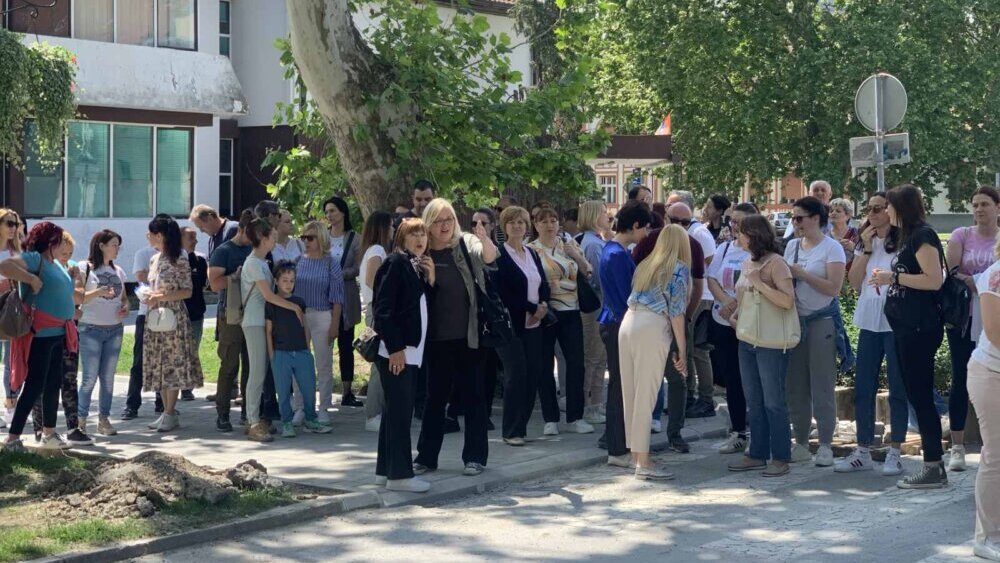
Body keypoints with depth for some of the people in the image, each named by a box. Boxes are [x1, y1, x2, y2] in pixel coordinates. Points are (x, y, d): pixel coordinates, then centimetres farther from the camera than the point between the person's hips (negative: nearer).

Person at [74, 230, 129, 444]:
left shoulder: (118, 271, 13)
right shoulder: (84, 268, -4)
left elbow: (124, 297, 20)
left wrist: (126, 307, -2)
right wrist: (98, 292, -23)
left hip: (115, 329, 6)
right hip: (91, 330, -5)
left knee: (108, 377, 6)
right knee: (90, 377, -10)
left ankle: (104, 420, 13)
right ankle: (80, 423, -7)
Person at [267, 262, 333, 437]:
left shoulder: (300, 302, 10)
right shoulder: (271, 304, -1)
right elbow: (268, 331, 0)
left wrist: (308, 349, 11)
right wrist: (271, 356, -4)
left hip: (302, 352, 3)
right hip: (281, 354, -3)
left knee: (309, 388, 4)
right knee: (283, 391, 1)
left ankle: (311, 420, 18)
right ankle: (287, 423, 11)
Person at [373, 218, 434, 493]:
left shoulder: (418, 267, 16)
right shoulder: (395, 262, -9)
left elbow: (425, 303, 17)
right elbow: (384, 308, -15)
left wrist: (430, 279, 3)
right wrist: (395, 348, -20)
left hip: (410, 350, 9)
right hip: (395, 350, -9)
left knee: (396, 410, 11)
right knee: (400, 410, -8)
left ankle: (385, 470, 17)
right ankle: (399, 474, -5)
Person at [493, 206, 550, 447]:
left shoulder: (533, 255, 17)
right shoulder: (498, 255, -6)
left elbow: (544, 285, 15)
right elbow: (502, 291, -13)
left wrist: (543, 306, -6)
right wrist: (531, 308, -13)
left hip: (533, 324, 7)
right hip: (511, 324, -6)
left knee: (533, 376, 3)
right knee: (516, 375, -9)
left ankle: (521, 426, 11)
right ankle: (511, 432, -1)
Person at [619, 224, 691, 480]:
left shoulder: (646, 265, 21)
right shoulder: (679, 269, 2)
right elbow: (676, 312, -3)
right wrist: (682, 351, 0)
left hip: (628, 324, 6)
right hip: (652, 329, -6)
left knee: (631, 394, 10)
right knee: (646, 396, -5)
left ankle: (635, 453, 17)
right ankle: (643, 462, -4)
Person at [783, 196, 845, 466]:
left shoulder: (831, 248, -5)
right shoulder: (792, 246, 12)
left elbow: (834, 288, -14)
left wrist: (801, 274, -15)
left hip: (821, 321, -6)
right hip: (795, 319, 6)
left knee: (822, 385, -4)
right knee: (795, 385, 6)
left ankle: (825, 446, 1)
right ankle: (801, 444, 14)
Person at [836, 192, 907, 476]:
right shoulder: (865, 242, 13)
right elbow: (855, 282, 5)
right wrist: (866, 249, -1)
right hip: (869, 321, 6)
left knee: (897, 388, 2)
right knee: (862, 388, 7)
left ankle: (894, 452, 9)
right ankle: (863, 451, 14)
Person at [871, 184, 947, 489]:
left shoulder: (922, 235, -11)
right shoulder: (909, 236, 18)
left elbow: (934, 280, -19)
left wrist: (894, 277, -15)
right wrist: (890, 279, 10)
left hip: (920, 327, -10)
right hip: (907, 326, 10)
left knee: (920, 395, -8)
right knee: (917, 395, 10)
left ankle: (934, 468, -6)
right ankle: (933, 466, 13)